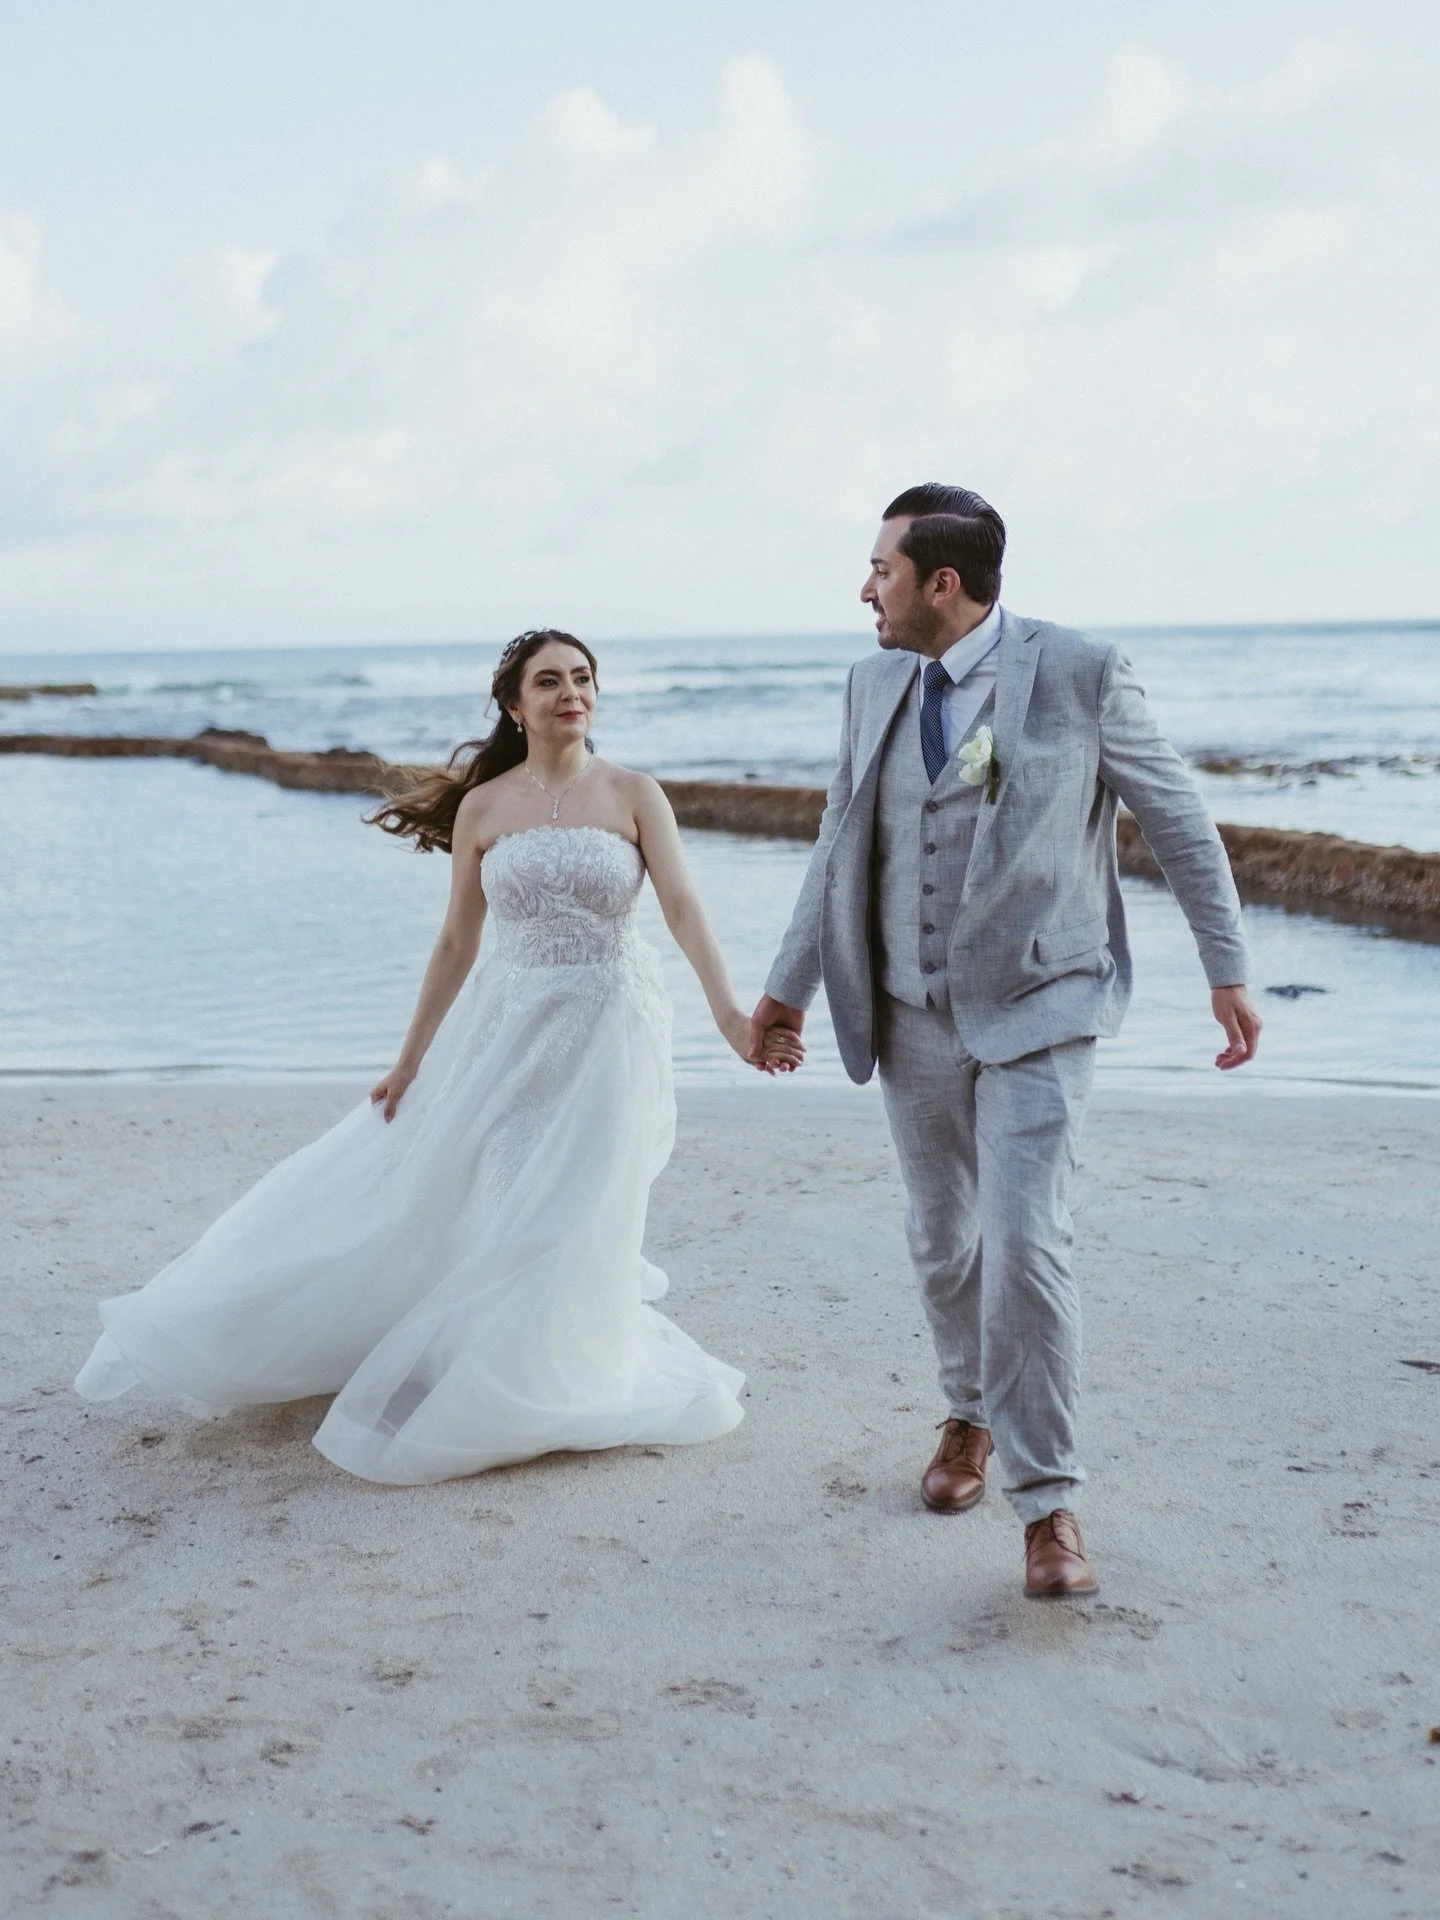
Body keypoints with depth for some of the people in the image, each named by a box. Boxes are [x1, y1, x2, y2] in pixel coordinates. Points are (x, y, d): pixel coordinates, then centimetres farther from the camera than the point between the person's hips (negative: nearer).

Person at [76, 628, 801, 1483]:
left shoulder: (633, 795, -4)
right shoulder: (482, 807, 2)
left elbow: (684, 907, -14)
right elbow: (457, 943, 6)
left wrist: (730, 1014, -29)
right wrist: (410, 1062, 7)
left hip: (608, 1032, -2)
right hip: (509, 1027, 3)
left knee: (568, 1222, 0)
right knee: (426, 1183, 6)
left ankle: (538, 1387, 23)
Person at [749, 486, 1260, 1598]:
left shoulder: (1081, 673, -9)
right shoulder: (875, 684, 6)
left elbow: (1178, 818, 0)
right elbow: (840, 845, 16)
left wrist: (1227, 969, 1)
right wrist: (791, 986, 18)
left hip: (1036, 1013, -5)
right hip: (914, 1017, 5)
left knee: (1024, 1245, -13)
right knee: (942, 1242, 15)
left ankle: (1048, 1496, 0)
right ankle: (970, 1415, 39)